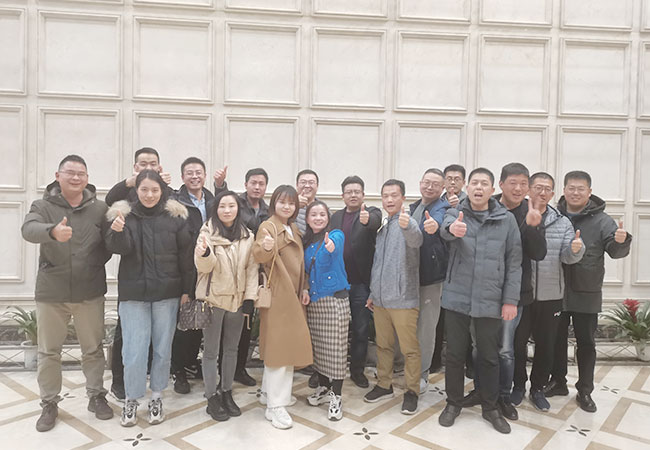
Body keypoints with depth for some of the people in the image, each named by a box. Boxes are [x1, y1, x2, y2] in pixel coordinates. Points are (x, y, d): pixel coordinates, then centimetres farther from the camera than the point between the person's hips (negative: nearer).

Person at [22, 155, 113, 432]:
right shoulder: (43, 206, -2)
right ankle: (49, 403, 29)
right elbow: (29, 229, -23)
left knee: (93, 349, 12)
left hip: (90, 292, 1)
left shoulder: (100, 208, 1)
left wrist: (97, 263, -9)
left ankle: (96, 395, 30)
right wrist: (53, 231, -43)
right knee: (48, 351, 11)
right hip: (51, 292, 0)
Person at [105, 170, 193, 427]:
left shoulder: (175, 216, -1)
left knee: (163, 348, 11)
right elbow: (118, 248, -12)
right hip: (133, 293, 0)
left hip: (167, 293, 1)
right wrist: (117, 231, -33)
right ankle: (131, 400, 23)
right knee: (134, 350, 2)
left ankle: (157, 397, 29)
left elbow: (185, 254, 0)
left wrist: (186, 289, -1)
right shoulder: (124, 214, 0)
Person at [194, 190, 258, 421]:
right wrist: (204, 253, -38)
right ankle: (212, 398, 19)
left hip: (237, 299, 4)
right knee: (211, 350, 6)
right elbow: (204, 267, -16)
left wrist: (249, 297, -2)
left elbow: (252, 268, 5)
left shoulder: (247, 236, 3)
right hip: (213, 298, -4)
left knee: (231, 348, 14)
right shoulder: (208, 232, -8)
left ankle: (227, 393, 29)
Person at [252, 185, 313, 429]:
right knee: (279, 346, -7)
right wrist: (265, 247, -50)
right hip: (277, 295, -8)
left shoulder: (294, 230, 14)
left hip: (293, 295, 8)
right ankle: (275, 406, 2)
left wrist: (304, 289, 9)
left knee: (286, 344, 15)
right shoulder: (268, 226, -11)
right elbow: (259, 256, -29)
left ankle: (270, 391, 31)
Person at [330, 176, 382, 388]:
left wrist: (367, 219, -50)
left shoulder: (372, 212, -3)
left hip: (361, 283, -3)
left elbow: (375, 221, -27)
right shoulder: (336, 216, 10)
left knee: (361, 329, 7)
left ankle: (357, 370, 23)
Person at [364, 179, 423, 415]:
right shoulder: (382, 226, 13)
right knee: (383, 345, 17)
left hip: (403, 299, -7)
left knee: (410, 349, 2)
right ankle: (384, 385, 32)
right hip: (381, 298, 7)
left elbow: (416, 240, -35)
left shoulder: (408, 222, -9)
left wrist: (407, 226, -57)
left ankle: (412, 391, 18)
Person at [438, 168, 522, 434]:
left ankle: (490, 407, 33)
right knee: (455, 354, 12)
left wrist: (511, 299, -3)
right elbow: (445, 229, -26)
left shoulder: (507, 219, 0)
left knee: (489, 357, 14)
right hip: (457, 298, 0)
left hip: (490, 301, 0)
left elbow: (514, 263, 1)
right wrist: (452, 229, -50)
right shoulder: (455, 214, -1)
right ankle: (453, 403, 31)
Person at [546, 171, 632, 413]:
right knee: (557, 339, 14)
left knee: (586, 342, 10)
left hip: (587, 293, -1)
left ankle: (584, 390, 25)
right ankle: (558, 381, 31)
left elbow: (615, 251, -10)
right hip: (556, 292, 1)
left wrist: (621, 241, -30)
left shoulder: (601, 220, -4)